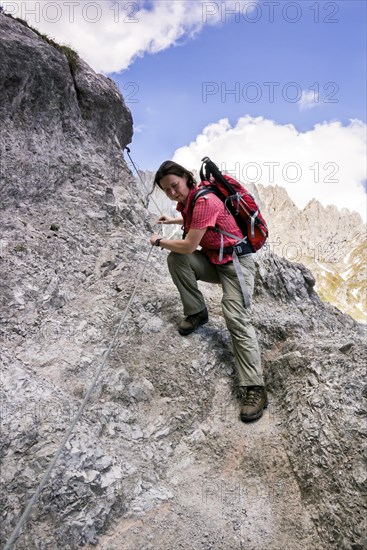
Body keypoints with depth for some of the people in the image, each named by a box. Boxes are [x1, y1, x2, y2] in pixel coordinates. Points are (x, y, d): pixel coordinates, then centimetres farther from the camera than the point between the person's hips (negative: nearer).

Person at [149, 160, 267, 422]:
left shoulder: (204, 201, -22)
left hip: (236, 261, -8)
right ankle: (197, 313, 0)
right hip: (212, 261, 8)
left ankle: (254, 389, -26)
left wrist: (160, 241, -7)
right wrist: (173, 220, 36)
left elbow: (189, 246, -23)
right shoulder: (187, 201, 6)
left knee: (236, 318, -23)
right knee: (176, 259, -14)